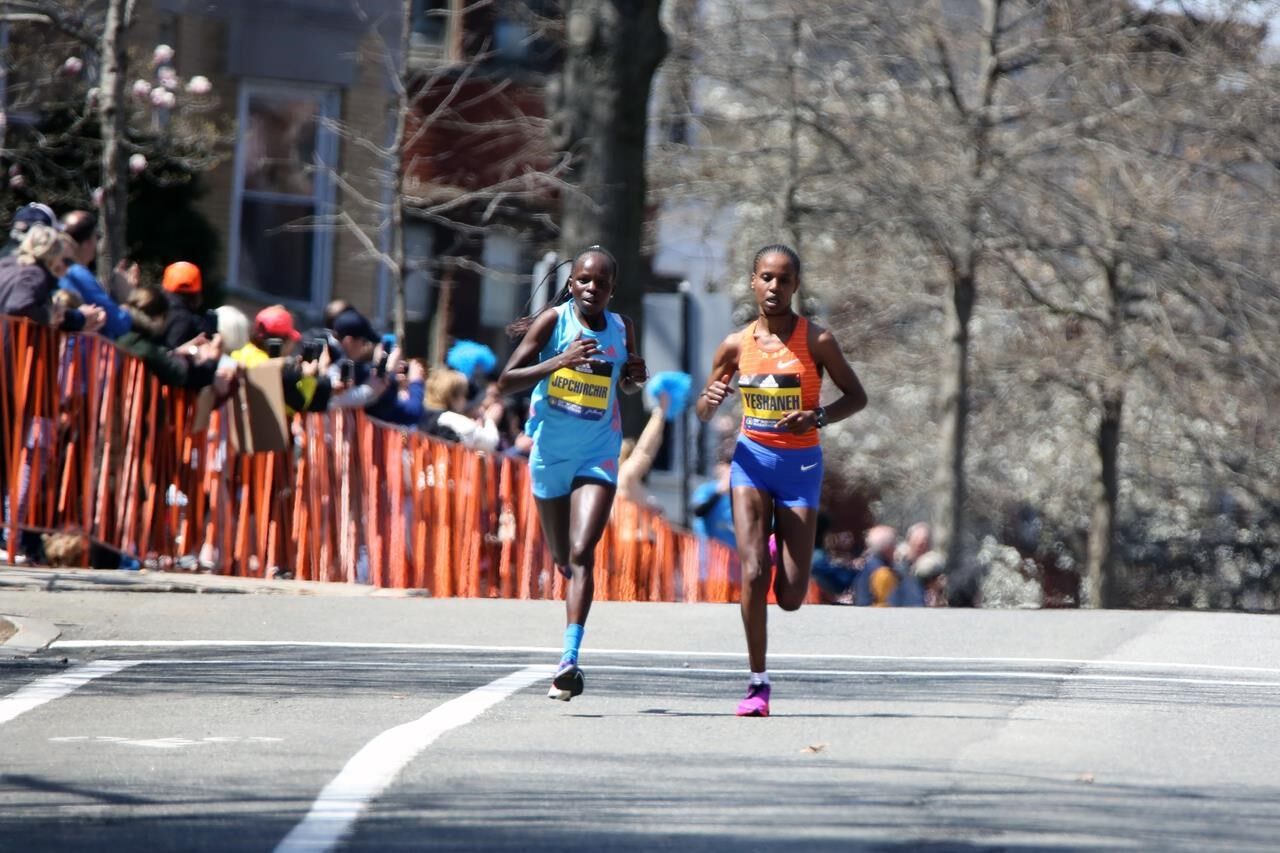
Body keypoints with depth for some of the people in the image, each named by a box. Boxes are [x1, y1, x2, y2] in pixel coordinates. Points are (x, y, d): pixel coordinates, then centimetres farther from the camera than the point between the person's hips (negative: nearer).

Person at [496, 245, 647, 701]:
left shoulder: (622, 329, 1)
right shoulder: (554, 321, -8)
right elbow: (505, 382, -14)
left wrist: (636, 377, -3)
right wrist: (559, 361, -27)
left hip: (599, 454, 0)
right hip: (550, 453, 0)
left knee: (582, 554, -17)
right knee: (562, 559, 14)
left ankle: (569, 659, -26)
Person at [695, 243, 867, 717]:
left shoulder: (816, 341, -7)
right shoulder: (737, 345, 0)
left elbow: (857, 396, 0)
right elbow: (703, 413, 9)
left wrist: (818, 417, -19)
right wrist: (711, 399, -15)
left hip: (800, 464, -1)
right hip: (752, 459, 1)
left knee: (790, 597, -3)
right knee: (754, 574, -17)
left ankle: (785, 548, 36)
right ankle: (758, 682, -5)